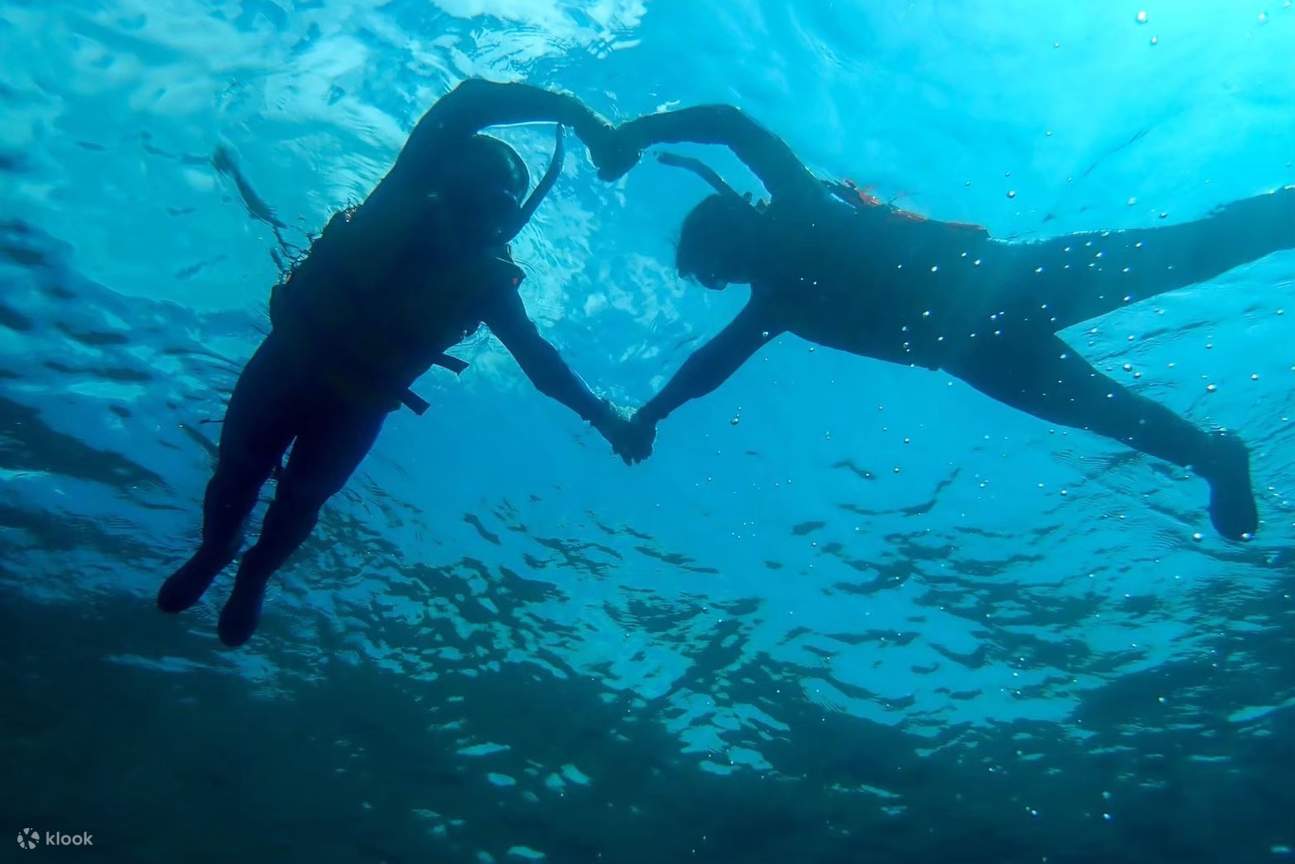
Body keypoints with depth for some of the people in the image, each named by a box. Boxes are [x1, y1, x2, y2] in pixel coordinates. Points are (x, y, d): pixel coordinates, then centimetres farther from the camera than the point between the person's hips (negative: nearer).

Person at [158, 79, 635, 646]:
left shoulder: (487, 279, -2)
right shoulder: (409, 191, -7)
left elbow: (537, 358, 1)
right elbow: (465, 103, -19)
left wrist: (599, 414, -8)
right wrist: (573, 111, -26)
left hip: (358, 404, 1)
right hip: (292, 358, -1)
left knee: (300, 501, 8)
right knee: (236, 473, 8)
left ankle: (254, 576, 41)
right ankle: (212, 553, 42)